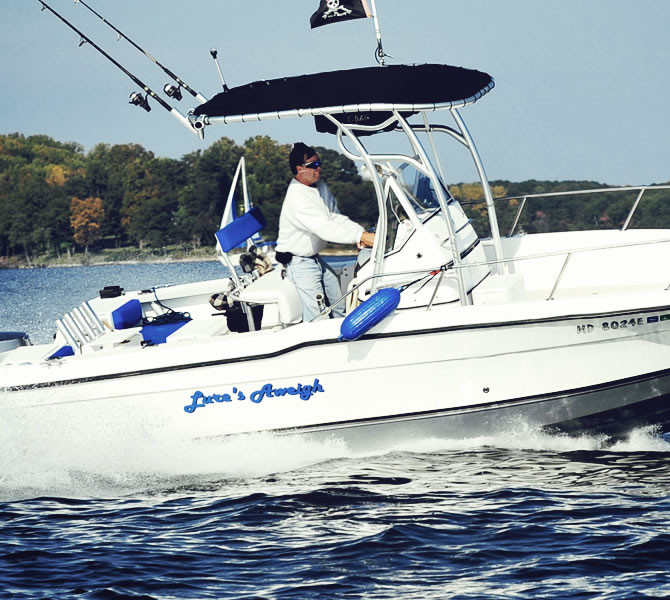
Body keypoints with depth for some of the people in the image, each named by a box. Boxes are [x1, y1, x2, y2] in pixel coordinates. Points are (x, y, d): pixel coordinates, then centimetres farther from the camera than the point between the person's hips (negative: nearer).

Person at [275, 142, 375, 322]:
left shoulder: (320, 186, 3)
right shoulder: (297, 198, -27)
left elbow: (336, 217, 4)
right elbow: (325, 229, -34)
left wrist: (361, 235, -13)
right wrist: (362, 236, -38)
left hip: (315, 258, 10)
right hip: (299, 264, -10)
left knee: (338, 306, 17)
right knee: (316, 317, -12)